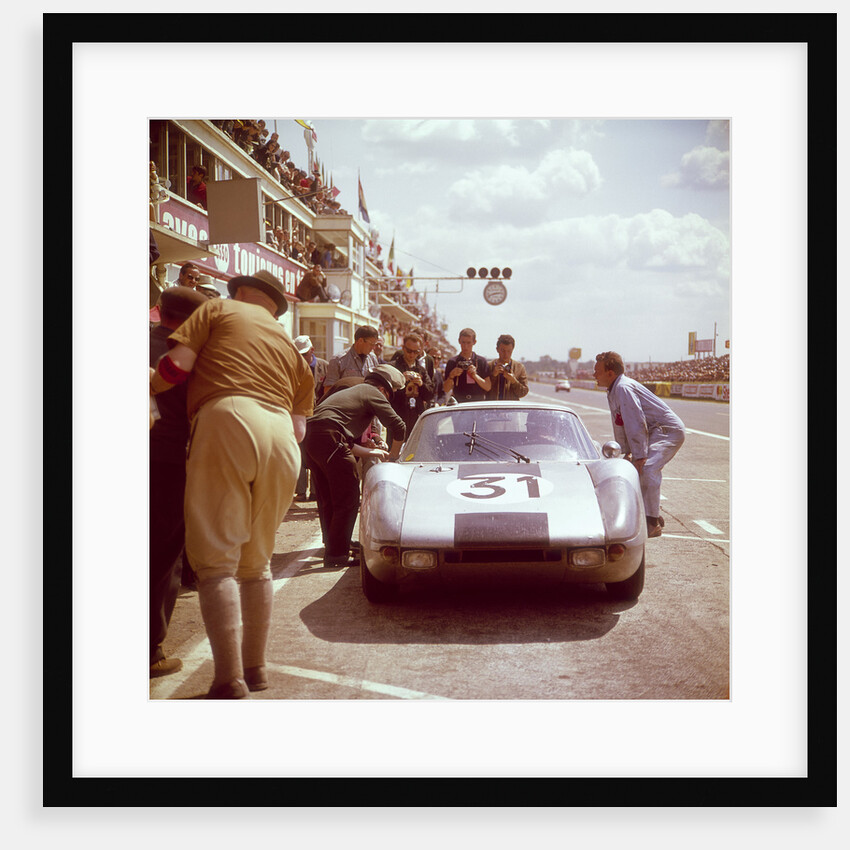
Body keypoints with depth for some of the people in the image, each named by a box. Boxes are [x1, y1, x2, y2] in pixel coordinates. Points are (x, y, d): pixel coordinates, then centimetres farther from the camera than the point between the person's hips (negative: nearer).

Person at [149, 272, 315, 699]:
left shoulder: (219, 308, 18)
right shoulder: (290, 346, 31)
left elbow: (177, 365, 3)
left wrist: (149, 388, 18)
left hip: (226, 421, -5)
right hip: (280, 438, 5)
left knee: (216, 559, -5)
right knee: (255, 562, 17)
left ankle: (229, 681, -12)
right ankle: (255, 667, 21)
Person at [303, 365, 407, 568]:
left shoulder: (351, 392, 34)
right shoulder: (373, 393, 8)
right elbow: (398, 426, -2)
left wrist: (372, 452, 33)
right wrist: (393, 454, 15)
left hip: (310, 437, 9)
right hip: (329, 438, -9)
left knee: (328, 501, 19)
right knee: (348, 500, -2)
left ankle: (331, 550, 27)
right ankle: (337, 555, -1)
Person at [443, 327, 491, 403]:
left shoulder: (481, 361, 7)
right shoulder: (452, 362, 8)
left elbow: (488, 387, 3)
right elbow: (446, 389, 6)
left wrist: (475, 375, -9)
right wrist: (451, 376, -11)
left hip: (478, 402, 0)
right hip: (458, 404, 0)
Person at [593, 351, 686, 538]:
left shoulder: (623, 388, -21)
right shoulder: (613, 390, 11)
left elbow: (636, 424, -25)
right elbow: (620, 425, 20)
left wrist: (639, 456, -24)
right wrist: (626, 451, 21)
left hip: (669, 431, -11)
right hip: (655, 432, 11)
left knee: (648, 468, -26)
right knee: (633, 468, 15)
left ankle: (652, 523, -22)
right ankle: (653, 514, 25)